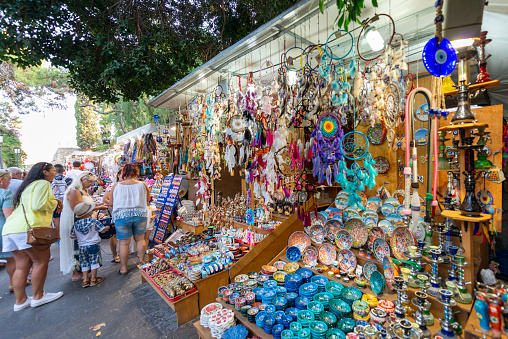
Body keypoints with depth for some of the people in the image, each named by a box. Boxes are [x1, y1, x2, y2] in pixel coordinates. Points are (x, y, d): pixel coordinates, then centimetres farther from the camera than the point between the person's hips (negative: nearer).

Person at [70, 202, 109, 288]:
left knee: (84, 263, 14)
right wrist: (107, 228, 12)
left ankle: (85, 280, 16)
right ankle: (93, 279, 11)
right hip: (93, 245, -4)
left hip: (82, 246, 4)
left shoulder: (75, 225, -1)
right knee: (94, 261, 6)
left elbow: (72, 236, 8)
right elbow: (102, 230, -9)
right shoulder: (93, 221, -13)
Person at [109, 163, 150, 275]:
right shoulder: (142, 185, -5)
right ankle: (142, 261, 32)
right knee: (140, 239, 17)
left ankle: (123, 268, 22)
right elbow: (147, 200, 8)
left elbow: (111, 202, 6)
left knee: (124, 242, 10)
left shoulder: (116, 186, -6)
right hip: (140, 214, 1)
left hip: (121, 216, -1)